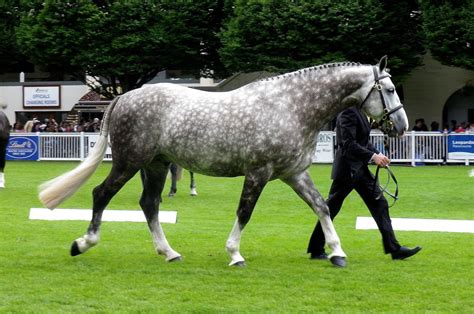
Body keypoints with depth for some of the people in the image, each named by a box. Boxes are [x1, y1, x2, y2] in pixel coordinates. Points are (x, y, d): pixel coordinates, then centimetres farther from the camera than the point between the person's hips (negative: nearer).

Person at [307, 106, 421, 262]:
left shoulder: (359, 112, 10)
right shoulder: (349, 112, -19)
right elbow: (348, 143, -25)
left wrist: (378, 154, 2)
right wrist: (373, 156, -25)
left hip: (359, 167, 10)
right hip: (347, 169, -10)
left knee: (379, 203, 5)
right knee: (331, 208, 2)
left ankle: (394, 249, 6)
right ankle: (316, 250, 13)